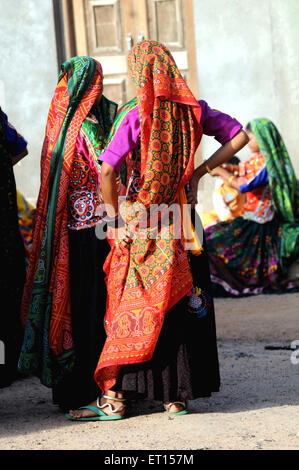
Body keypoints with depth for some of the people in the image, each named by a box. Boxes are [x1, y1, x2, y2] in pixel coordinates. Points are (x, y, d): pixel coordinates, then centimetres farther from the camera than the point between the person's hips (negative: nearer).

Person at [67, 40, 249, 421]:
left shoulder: (136, 115, -12)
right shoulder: (193, 110, 1)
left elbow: (107, 172, -20)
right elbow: (238, 137, 6)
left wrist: (116, 222, -10)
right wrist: (200, 171, 7)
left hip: (140, 220, -4)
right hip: (181, 221, 4)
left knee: (132, 307, 2)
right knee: (183, 305, 10)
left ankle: (113, 396, 5)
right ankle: (178, 395, 15)